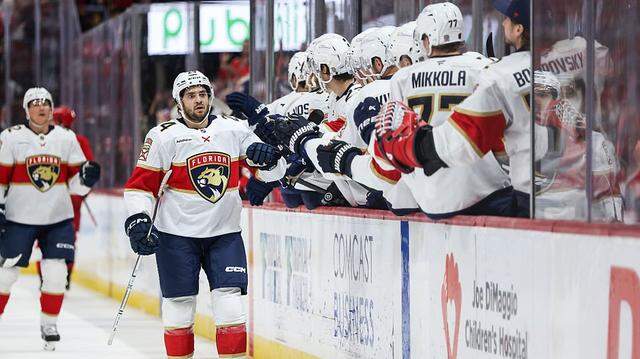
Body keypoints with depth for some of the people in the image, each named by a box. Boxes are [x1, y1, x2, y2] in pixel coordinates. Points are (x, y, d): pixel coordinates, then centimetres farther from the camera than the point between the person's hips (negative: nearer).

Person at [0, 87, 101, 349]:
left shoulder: (67, 138, 5)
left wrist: (86, 177, -13)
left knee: (56, 273, -4)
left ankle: (49, 323, 12)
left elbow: (75, 183, 8)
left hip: (58, 218, 2)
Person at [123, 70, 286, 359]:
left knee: (231, 304, -5)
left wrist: (268, 157, -17)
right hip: (176, 234, -2)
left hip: (225, 232, 2)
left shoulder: (234, 129, 2)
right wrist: (138, 220, -15)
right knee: (179, 303, 2)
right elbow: (141, 184, -2)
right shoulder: (164, 136, -4)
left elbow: (272, 172, 5)